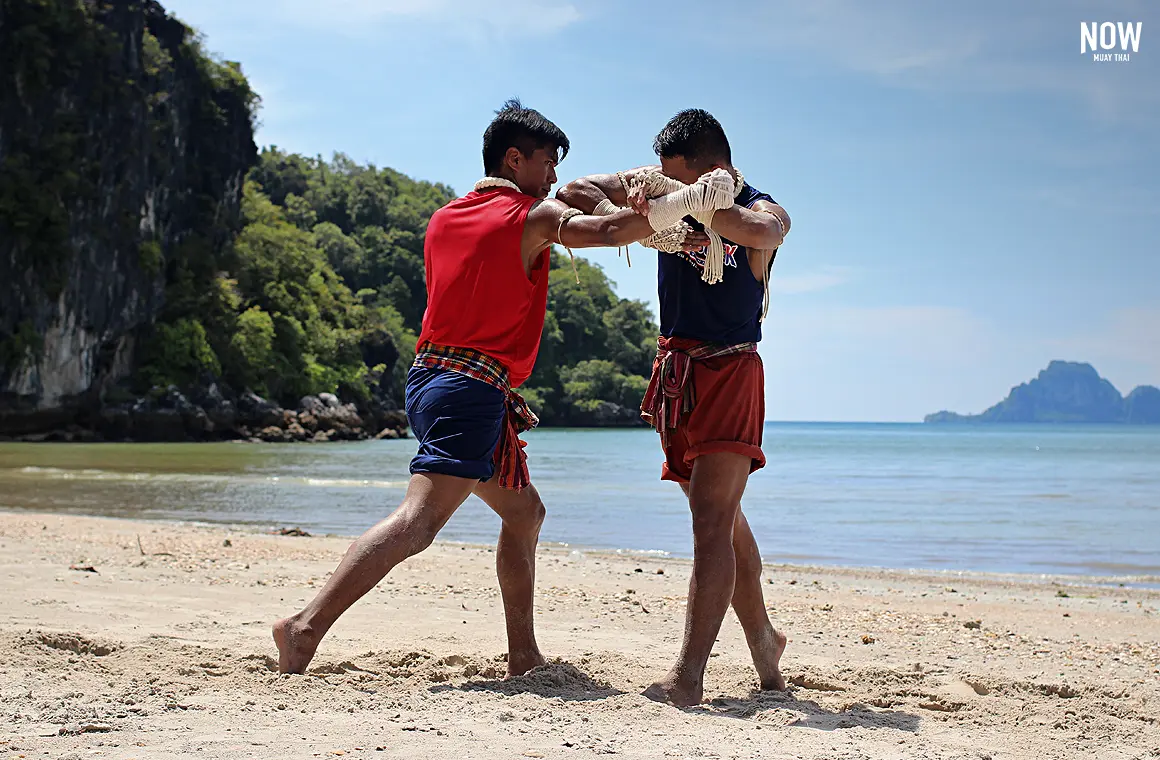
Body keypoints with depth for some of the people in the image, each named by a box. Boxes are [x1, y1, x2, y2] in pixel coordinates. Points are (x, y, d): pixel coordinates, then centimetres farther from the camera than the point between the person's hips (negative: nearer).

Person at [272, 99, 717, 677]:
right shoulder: (534, 217, -2)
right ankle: (308, 625, -29)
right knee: (420, 520, -19)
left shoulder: (444, 218, 19)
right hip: (476, 387, -9)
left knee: (524, 511, 19)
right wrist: (691, 201, -5)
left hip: (429, 375, 9)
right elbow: (609, 230, -14)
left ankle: (524, 657, 20)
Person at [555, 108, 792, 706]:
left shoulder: (765, 212, -11)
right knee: (724, 520, 15)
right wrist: (622, 209, -19)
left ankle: (689, 675, -21)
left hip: (730, 372, -6)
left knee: (712, 522, -16)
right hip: (675, 371, 6)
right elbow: (575, 192, 1)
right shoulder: (665, 183, 2)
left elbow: (761, 230, -37)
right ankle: (762, 640, 30)